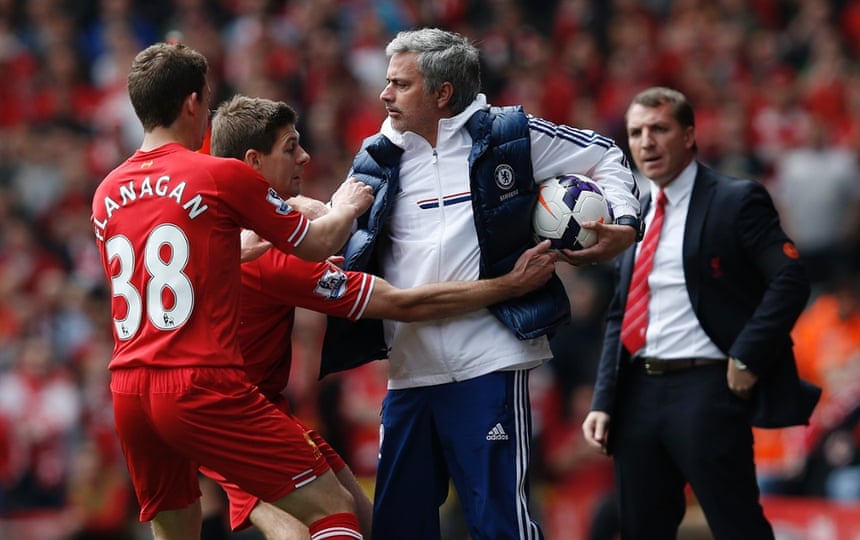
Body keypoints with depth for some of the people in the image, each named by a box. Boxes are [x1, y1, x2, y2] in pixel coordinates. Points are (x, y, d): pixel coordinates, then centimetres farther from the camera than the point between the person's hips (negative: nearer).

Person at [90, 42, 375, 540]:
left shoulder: (108, 194, 13)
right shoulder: (224, 176, -4)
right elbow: (317, 245, 8)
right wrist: (346, 208, 28)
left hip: (128, 391, 7)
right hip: (202, 387, -6)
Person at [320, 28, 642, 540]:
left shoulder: (509, 135, 1)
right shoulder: (378, 159, 12)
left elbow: (605, 157, 11)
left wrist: (623, 223, -4)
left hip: (488, 364, -5)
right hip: (410, 372, 5)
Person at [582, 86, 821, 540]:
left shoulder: (737, 200, -3)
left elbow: (790, 280, -11)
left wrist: (746, 360, -15)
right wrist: (603, 403, 9)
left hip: (705, 389, -7)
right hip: (637, 393, 7)